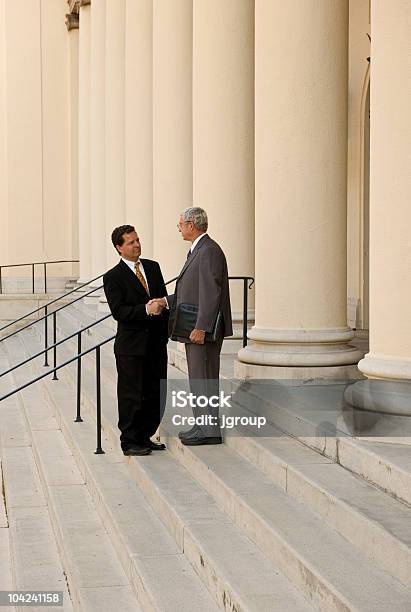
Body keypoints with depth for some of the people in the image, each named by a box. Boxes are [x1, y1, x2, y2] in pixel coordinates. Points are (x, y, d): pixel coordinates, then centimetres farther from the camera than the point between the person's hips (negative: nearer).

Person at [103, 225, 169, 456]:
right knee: (131, 395, -1)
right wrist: (145, 309, -25)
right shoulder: (113, 277, -6)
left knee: (157, 395, 10)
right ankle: (130, 441, 9)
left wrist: (166, 330, 8)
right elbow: (118, 311, -15)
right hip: (131, 346, -6)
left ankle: (145, 437, 23)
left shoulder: (153, 267, 11)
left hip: (156, 342, 6)